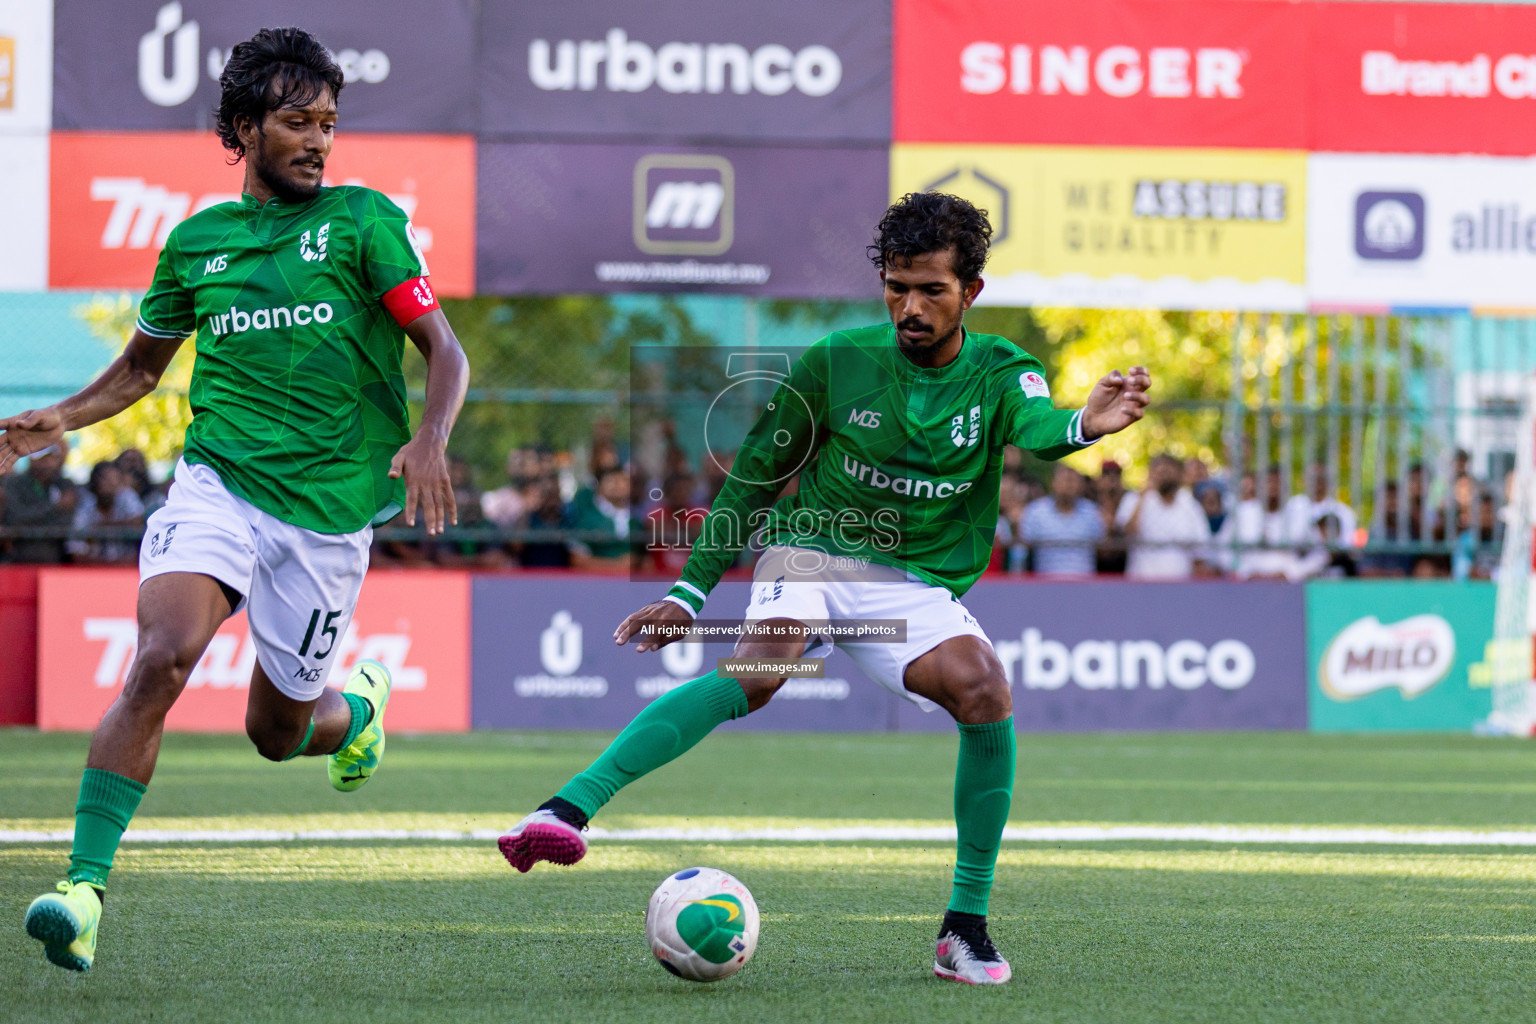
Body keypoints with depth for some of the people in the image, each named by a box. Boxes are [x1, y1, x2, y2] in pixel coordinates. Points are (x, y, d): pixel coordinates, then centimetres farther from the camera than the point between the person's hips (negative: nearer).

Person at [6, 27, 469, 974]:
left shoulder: (362, 221, 0)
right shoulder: (198, 240, 9)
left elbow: (444, 349, -2)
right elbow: (143, 364, 23)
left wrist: (428, 441, -22)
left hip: (329, 511, -1)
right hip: (218, 484, 1)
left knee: (278, 733, 10)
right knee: (162, 657, -26)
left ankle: (360, 705, 48)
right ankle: (84, 886, -27)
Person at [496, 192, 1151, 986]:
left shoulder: (998, 374, -3)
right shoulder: (837, 362, -2)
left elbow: (1039, 427, -28)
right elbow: (753, 474, 8)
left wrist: (1085, 425, -53)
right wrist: (690, 591, 5)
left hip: (919, 589, 1)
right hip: (812, 554, -1)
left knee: (985, 689, -29)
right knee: (761, 666, -35)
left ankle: (967, 927, -15)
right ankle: (566, 809, -46)